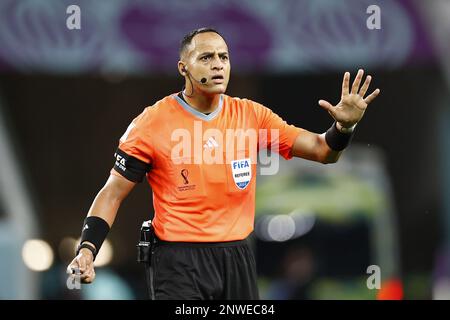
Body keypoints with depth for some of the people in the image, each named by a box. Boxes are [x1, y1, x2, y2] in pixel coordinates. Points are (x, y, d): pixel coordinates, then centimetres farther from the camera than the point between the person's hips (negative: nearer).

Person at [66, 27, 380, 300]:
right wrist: (87, 249, -14)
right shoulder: (152, 123, -6)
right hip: (179, 261, -4)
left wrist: (344, 127, -17)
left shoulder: (251, 115, 4)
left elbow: (321, 150, 5)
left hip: (237, 258, 4)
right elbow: (113, 193, -2)